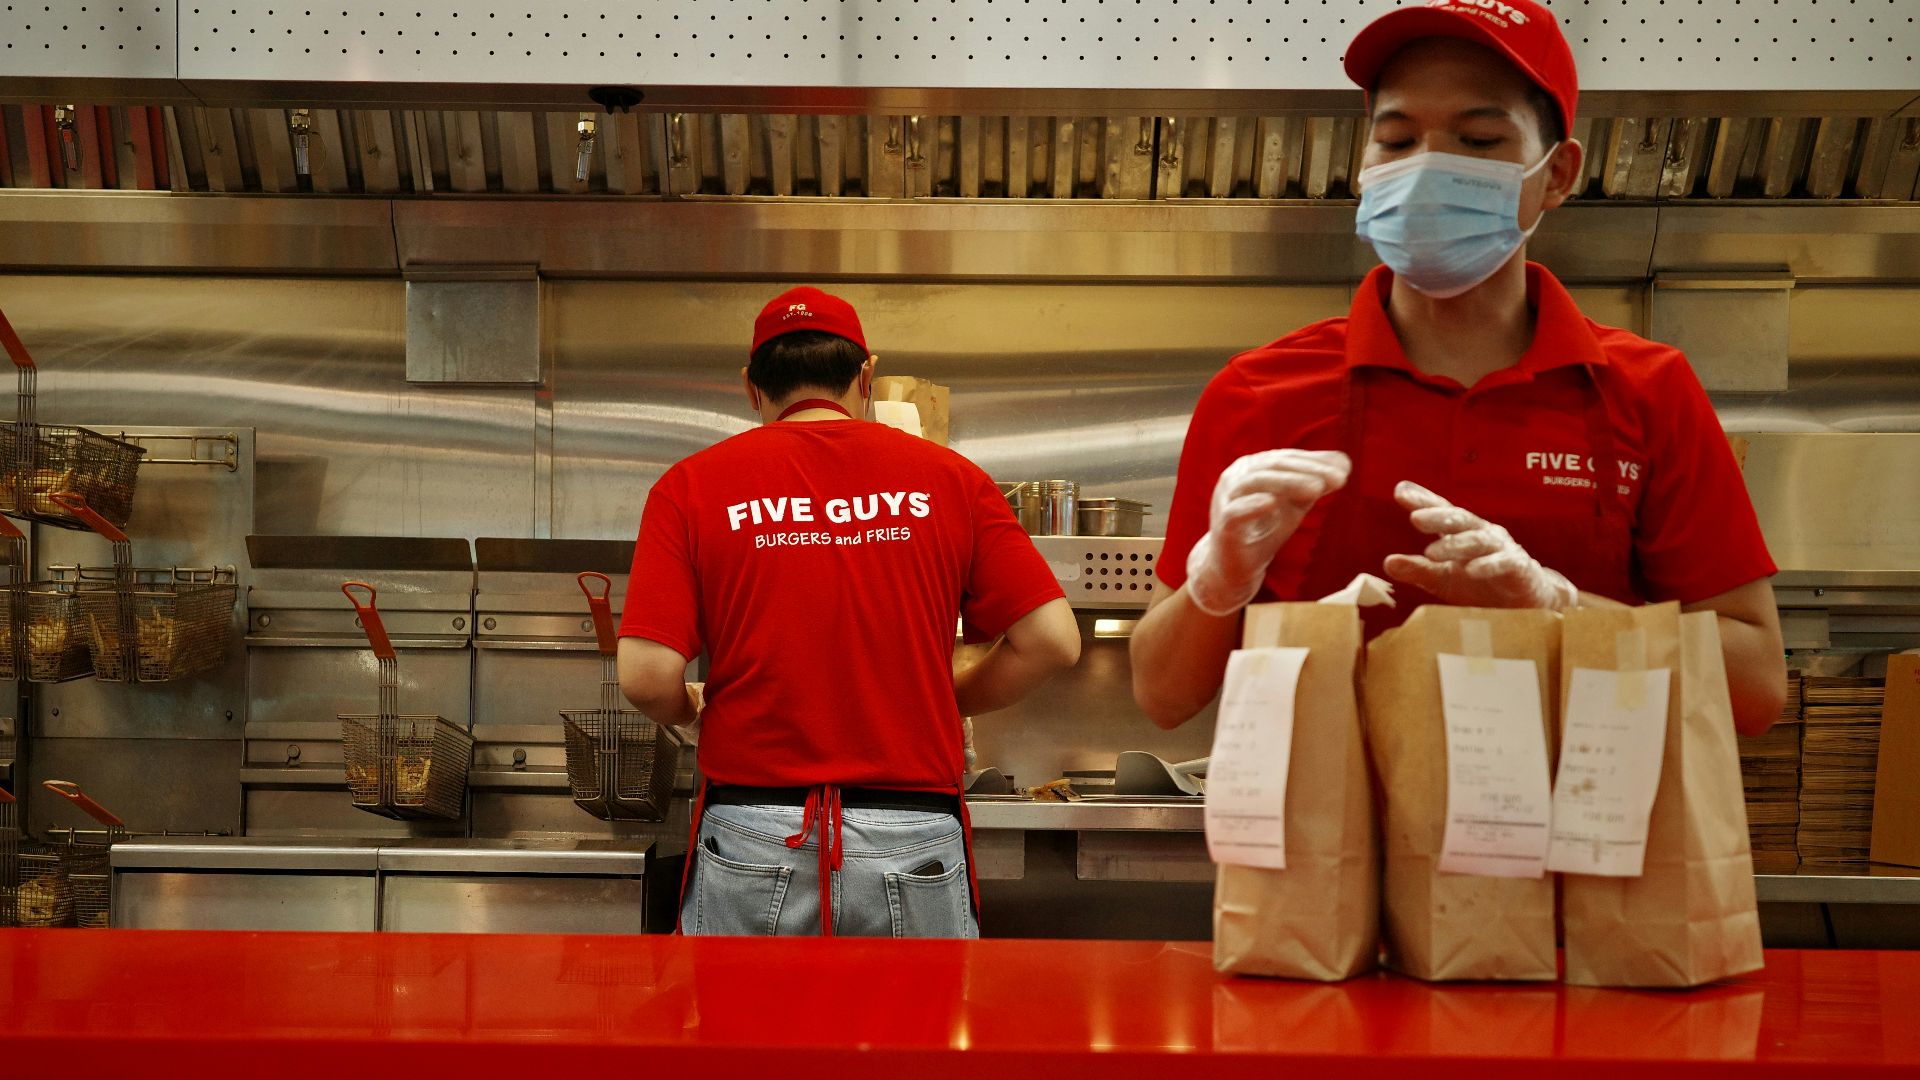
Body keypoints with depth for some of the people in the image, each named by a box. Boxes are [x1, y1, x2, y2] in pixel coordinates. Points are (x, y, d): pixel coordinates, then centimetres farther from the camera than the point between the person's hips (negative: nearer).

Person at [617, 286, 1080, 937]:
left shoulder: (692, 485, 1)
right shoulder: (949, 477, 4)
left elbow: (647, 678, -8)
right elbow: (1052, 640, -1)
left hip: (749, 841, 0)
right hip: (914, 839, 1)